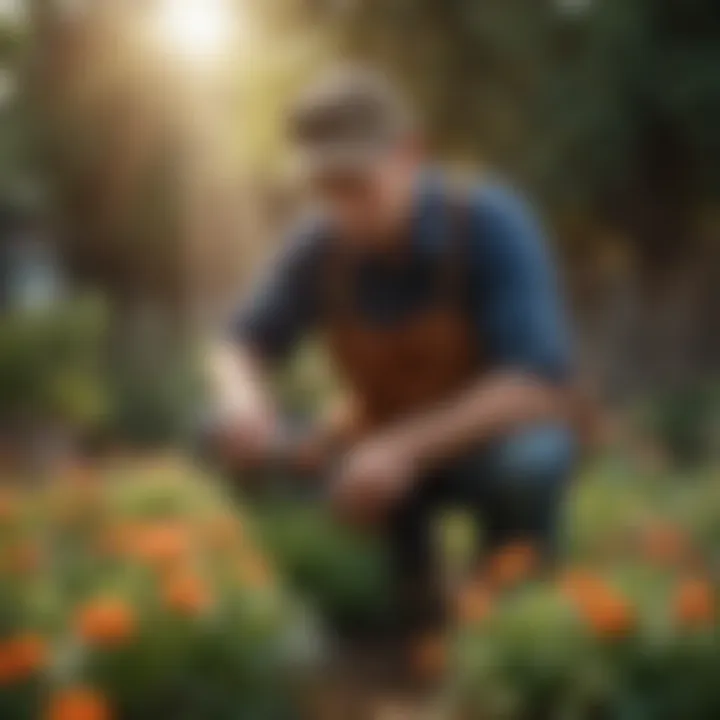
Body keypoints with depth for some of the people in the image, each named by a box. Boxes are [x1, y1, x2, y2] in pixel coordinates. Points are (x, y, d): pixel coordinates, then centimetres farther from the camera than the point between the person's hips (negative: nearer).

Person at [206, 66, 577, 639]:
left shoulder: (490, 223, -26)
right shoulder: (321, 247, -16)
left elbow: (536, 379, -33)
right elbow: (243, 346, -4)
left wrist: (406, 448, -42)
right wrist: (242, 397, -29)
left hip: (497, 432, -4)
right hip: (388, 445, 4)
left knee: (527, 466, -38)